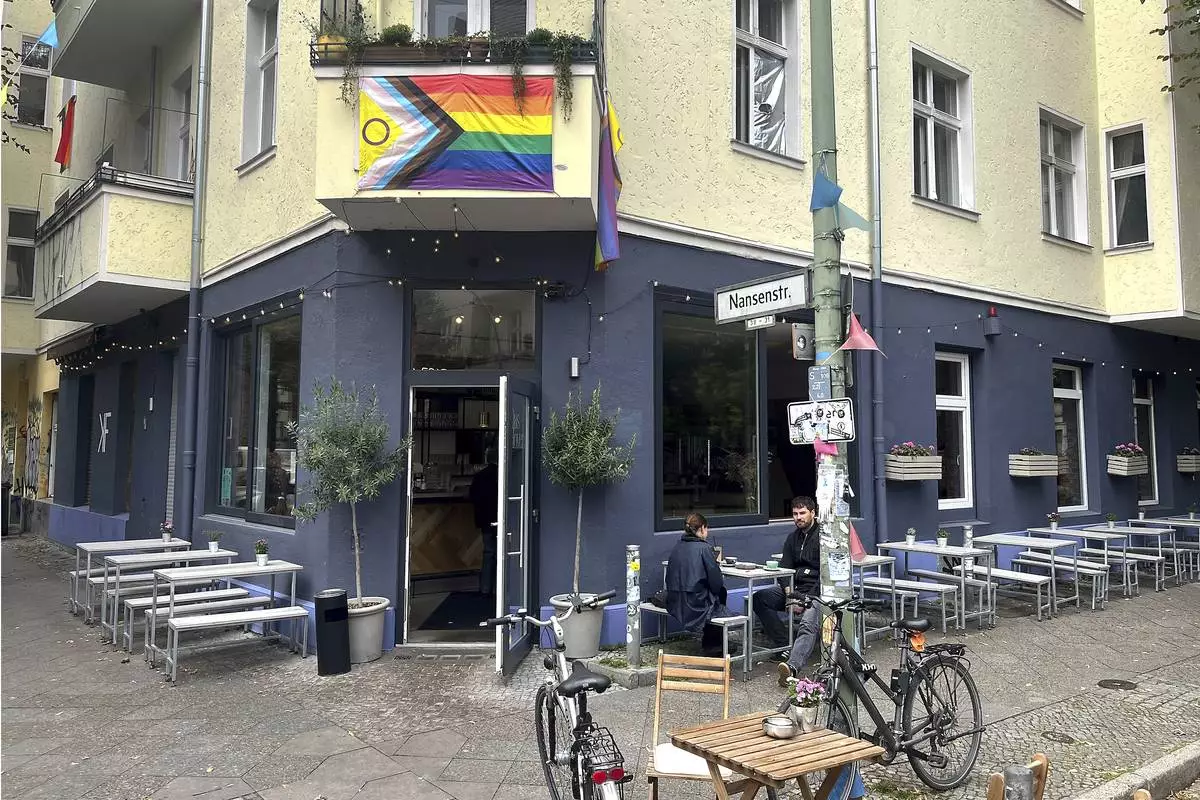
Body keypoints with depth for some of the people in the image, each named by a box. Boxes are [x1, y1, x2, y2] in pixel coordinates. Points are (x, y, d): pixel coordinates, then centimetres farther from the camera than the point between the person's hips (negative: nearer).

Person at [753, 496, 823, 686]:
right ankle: (784, 643, -14)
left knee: (808, 626, -32)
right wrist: (790, 594, -8)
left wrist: (808, 598, -19)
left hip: (817, 591, -7)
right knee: (759, 598, -13)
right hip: (795, 588, 7)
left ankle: (792, 667, -53)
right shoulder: (793, 538, 16)